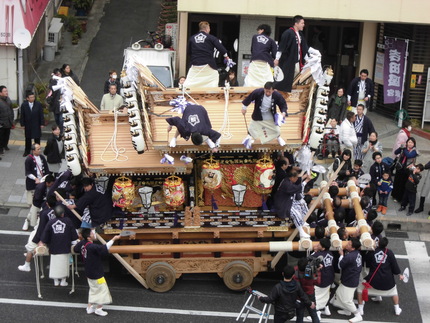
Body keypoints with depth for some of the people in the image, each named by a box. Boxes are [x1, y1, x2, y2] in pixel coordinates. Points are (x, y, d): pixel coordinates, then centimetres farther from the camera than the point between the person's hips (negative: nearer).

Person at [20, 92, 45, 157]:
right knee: (28, 138, 11)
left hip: (36, 125, -1)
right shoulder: (24, 105, -7)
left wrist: (42, 124, -6)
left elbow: (41, 114, -4)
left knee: (37, 138, 6)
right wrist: (22, 124, -3)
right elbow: (22, 116, -2)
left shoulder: (38, 104, -8)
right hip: (28, 125, 1)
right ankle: (27, 151, 23)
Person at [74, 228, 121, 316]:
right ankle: (98, 309, 16)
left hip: (89, 273, 9)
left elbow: (75, 249, 13)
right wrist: (113, 239, -36)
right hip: (96, 274, -9)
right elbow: (105, 248, -38)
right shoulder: (92, 247, -31)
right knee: (102, 289, 7)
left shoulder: (82, 243, -5)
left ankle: (89, 307, 28)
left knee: (93, 290, 23)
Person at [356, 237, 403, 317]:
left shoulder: (371, 252, -6)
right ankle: (397, 309, 33)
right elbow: (395, 265, 2)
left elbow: (366, 263, 6)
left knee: (360, 288, 17)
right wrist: (399, 275, 18)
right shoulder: (390, 253, -5)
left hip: (374, 279, -2)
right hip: (388, 280, 2)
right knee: (394, 290, 31)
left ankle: (360, 309, 13)